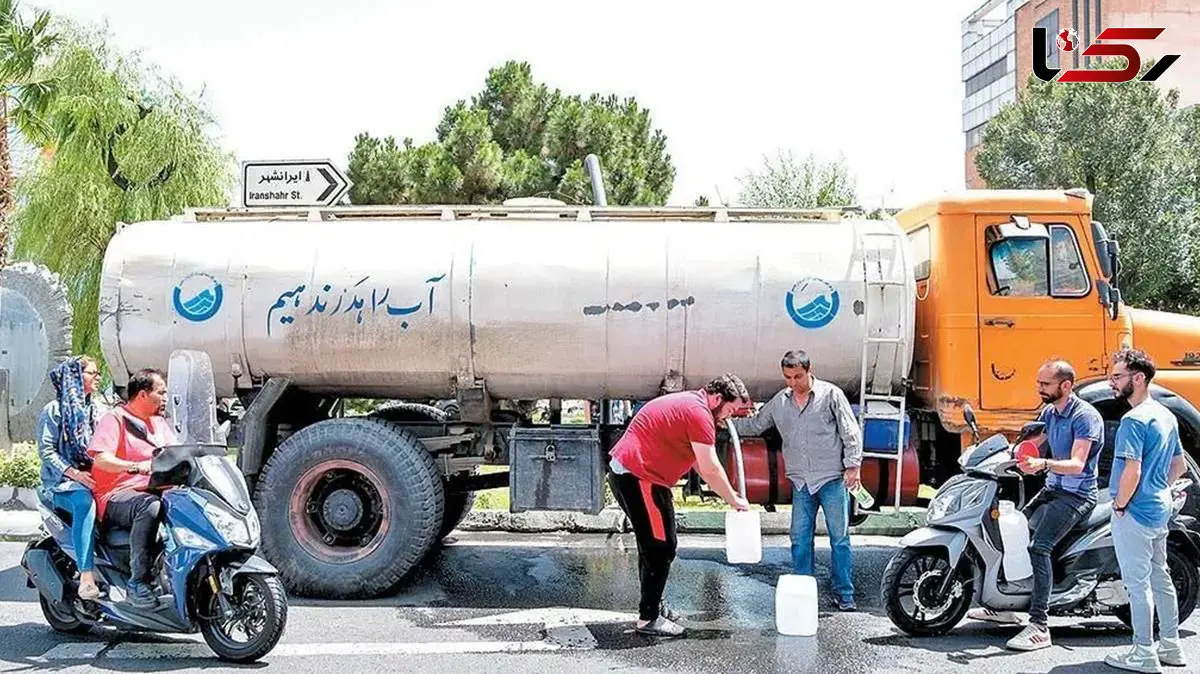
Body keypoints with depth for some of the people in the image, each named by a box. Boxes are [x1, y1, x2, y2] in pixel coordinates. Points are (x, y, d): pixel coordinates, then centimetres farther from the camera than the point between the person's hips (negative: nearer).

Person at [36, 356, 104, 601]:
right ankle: (86, 578, -45)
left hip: (93, 478, 5)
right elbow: (46, 450, -6)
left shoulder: (95, 410, 20)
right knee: (85, 501, -39)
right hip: (61, 482, -5)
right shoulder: (55, 410, 2)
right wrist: (74, 473, -19)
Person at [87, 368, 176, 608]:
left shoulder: (160, 423, 23)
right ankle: (139, 582, -36)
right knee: (150, 507, -39)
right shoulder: (115, 419, -2)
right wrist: (135, 466, -32)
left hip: (154, 491, 7)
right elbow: (100, 457, -17)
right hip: (117, 496, -7)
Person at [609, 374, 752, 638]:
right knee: (661, 548, -6)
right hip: (639, 477, -11)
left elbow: (701, 465, 23)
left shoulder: (688, 404, 18)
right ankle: (649, 619, -2)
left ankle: (653, 606, 30)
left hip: (624, 472, 11)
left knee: (652, 545, 20)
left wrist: (728, 494, 19)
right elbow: (710, 469, -14)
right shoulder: (698, 412, -14)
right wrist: (734, 500, -2)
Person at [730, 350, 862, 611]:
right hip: (800, 482, 4)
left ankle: (845, 595, 8)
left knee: (840, 538, 0)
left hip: (832, 479, -4)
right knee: (800, 539, 5)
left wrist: (852, 465, -9)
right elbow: (754, 425, 19)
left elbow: (851, 432, -3)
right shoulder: (779, 402, 9)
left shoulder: (831, 394, -3)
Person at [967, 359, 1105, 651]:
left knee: (1038, 546, -25)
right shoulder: (1049, 412, 11)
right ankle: (1004, 605, 20)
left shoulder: (1085, 416, -17)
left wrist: (1044, 464, -43)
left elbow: (1077, 464, -26)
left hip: (1077, 494, -9)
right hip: (1052, 489, 9)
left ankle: (1039, 626, -26)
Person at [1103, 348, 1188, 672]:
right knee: (1160, 577, 17)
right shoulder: (1166, 415, 11)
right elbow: (1179, 466, 20)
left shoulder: (1134, 420, -19)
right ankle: (1171, 646, 26)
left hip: (1134, 512, -10)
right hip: (1160, 509, 10)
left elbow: (1132, 471, -26)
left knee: (1137, 583, -2)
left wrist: (1120, 505, -13)